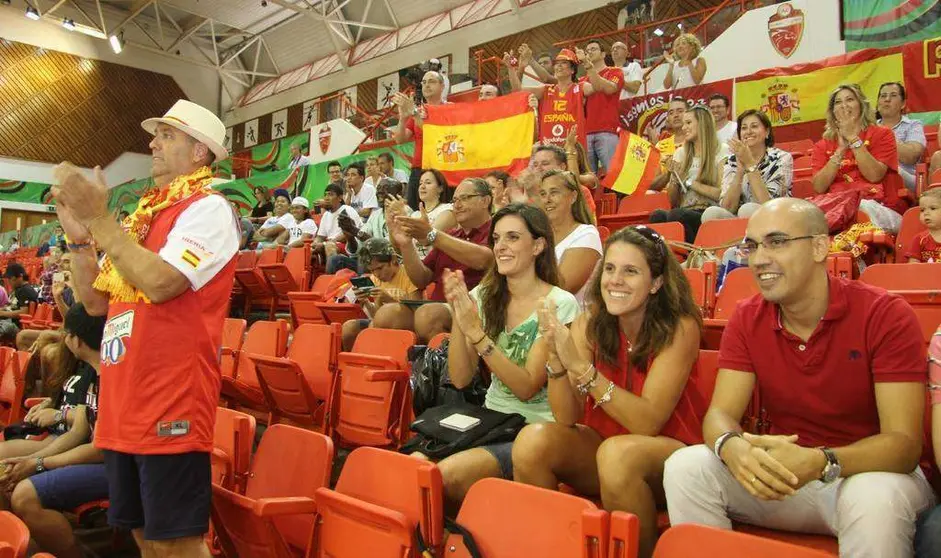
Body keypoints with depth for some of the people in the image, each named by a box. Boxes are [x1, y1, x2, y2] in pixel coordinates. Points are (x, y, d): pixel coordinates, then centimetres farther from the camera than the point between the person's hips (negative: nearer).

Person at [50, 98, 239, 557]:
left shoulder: (208, 208, -8)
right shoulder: (145, 214, 17)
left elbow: (159, 283, -22)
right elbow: (96, 301, 19)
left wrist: (99, 219, -15)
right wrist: (79, 236, 6)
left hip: (170, 408, -9)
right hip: (123, 406, 9)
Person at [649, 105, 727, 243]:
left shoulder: (721, 152, 6)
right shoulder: (681, 153, 19)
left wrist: (690, 182, -4)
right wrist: (674, 176, 0)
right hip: (683, 212, 4)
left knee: (676, 215, -36)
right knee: (657, 215, -32)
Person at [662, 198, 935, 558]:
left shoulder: (886, 315, -14)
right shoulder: (747, 319, -2)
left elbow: (904, 442, -19)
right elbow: (720, 413, -8)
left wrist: (819, 463, -39)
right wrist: (733, 447, -34)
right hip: (782, 472, 3)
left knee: (875, 498, -38)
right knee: (685, 467, -20)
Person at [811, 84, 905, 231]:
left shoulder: (881, 134, 11)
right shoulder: (823, 146, 15)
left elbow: (874, 175, -7)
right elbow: (819, 187, -1)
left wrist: (853, 138, -5)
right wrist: (841, 149, -6)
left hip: (878, 207, -1)